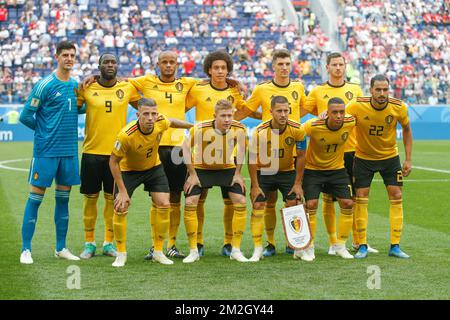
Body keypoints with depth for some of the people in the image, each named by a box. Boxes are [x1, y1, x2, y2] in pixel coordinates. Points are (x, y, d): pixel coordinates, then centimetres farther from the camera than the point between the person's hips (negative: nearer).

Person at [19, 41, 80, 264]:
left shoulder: (75, 85, 9)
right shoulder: (45, 85, -9)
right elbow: (26, 116, -7)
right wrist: (44, 129, 3)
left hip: (69, 151, 6)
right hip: (46, 151, -6)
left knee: (63, 198, 11)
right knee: (35, 197, -2)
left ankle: (61, 248, 19)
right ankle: (26, 250, 4)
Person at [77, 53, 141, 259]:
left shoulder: (127, 89, 2)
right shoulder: (86, 89, -1)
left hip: (117, 152, 1)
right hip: (92, 151, -1)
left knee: (112, 198, 6)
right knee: (90, 197, 4)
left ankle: (109, 242, 17)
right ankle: (89, 243, 14)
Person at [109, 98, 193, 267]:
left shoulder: (161, 123, -25)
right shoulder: (126, 135, -37)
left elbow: (172, 122, 3)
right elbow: (113, 161, -24)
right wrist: (122, 191, -23)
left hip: (153, 167, 4)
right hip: (128, 170, -3)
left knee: (164, 205, -5)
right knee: (120, 208, -12)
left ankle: (158, 252, 9)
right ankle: (121, 254, 6)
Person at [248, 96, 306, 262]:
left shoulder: (297, 130, -20)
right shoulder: (260, 131, -24)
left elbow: (300, 157, -8)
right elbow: (252, 159, -13)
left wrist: (298, 184, -7)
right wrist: (255, 186, -12)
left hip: (287, 171, 1)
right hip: (263, 172, -1)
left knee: (294, 206, -5)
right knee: (257, 206, -7)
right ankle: (258, 250, 2)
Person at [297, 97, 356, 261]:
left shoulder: (350, 122, -20)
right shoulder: (313, 125, -29)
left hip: (337, 169, 3)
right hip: (313, 169, -3)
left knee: (347, 204, -4)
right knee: (311, 205, -12)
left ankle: (340, 245, 13)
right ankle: (308, 247, 3)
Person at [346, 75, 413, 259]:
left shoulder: (399, 107, -17)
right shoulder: (357, 106, -23)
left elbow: (406, 129, 0)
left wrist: (408, 159, -2)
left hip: (390, 157, 1)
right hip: (363, 158, -1)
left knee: (396, 197, -2)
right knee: (361, 198, -4)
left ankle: (395, 246, 6)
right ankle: (362, 246, 6)